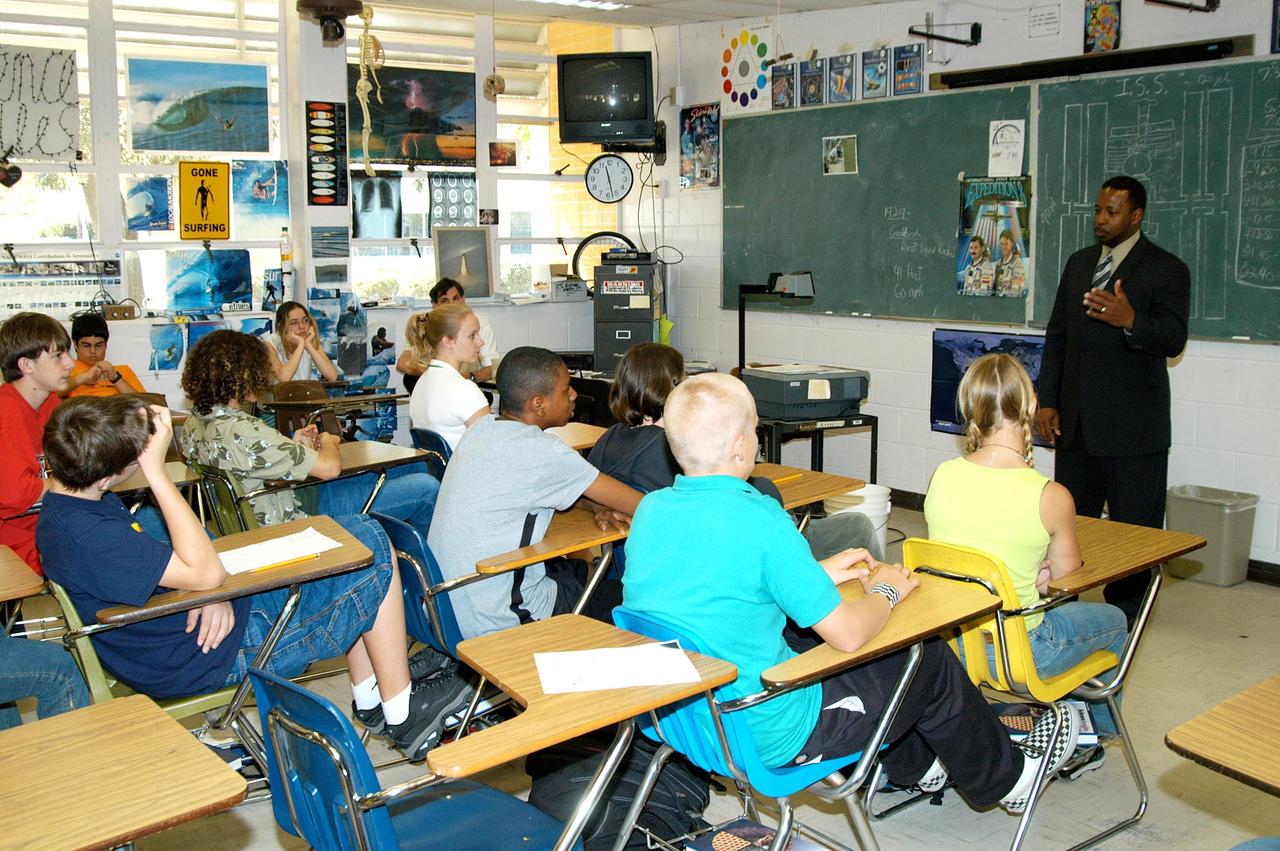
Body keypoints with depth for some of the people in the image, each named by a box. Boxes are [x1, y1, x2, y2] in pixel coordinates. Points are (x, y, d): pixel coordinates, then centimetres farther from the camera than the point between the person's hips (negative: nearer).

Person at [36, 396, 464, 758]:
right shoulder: (81, 532, -31)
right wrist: (156, 468, -32)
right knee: (373, 551, -5)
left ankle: (368, 697, 20)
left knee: (352, 532, 16)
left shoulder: (76, 499, 1)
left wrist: (215, 592, -10)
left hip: (204, 620, 10)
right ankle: (403, 715, 6)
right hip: (221, 656, -10)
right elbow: (205, 571, -32)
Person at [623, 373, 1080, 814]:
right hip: (765, 739, -7)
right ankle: (1007, 778, 38)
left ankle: (917, 764, 51)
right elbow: (848, 635, -22)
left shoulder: (649, 510, -5)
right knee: (930, 661, 12)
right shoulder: (760, 522, -28)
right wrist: (886, 592, -1)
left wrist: (817, 573, 14)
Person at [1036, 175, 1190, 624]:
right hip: (1076, 420, 6)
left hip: (1132, 426, -5)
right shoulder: (1079, 263, 14)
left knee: (1133, 528, 2)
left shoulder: (1166, 269, -5)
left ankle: (1125, 616, 13)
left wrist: (1131, 320, -35)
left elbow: (1173, 340, -15)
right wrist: (1047, 400, 7)